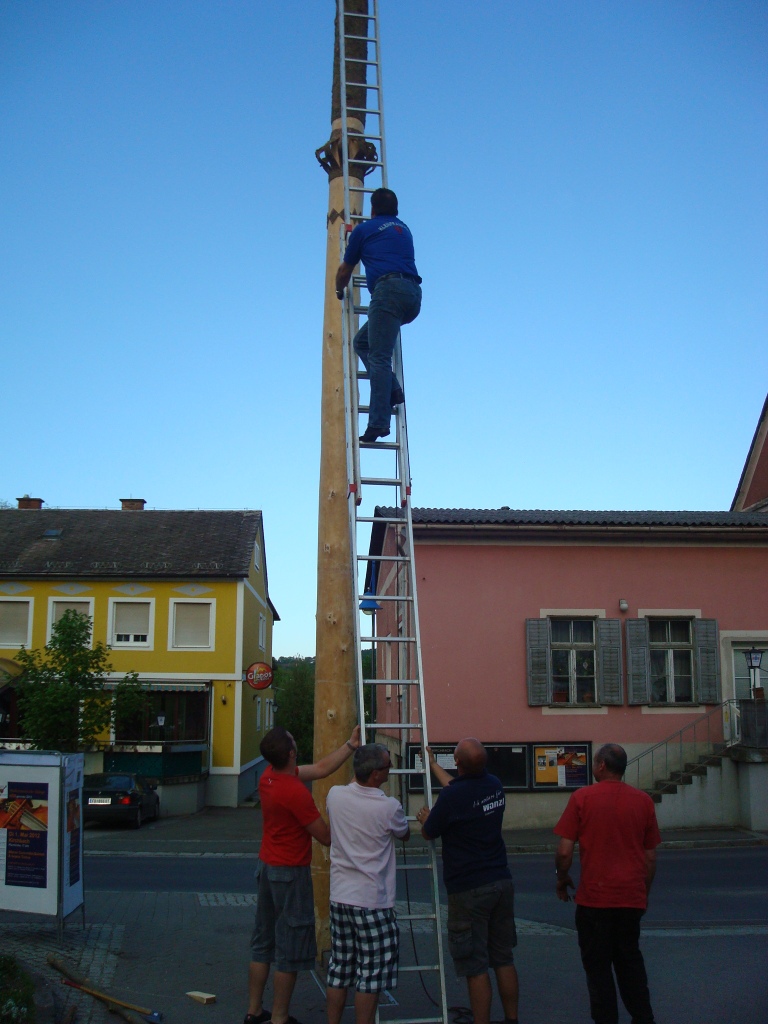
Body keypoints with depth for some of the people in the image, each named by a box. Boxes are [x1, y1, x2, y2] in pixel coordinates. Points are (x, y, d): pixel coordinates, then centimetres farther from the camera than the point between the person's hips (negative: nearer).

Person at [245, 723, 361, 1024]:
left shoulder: (269, 777, -1)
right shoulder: (296, 792, -26)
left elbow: (321, 768, 9)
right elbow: (326, 837, -16)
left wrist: (350, 745, 10)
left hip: (268, 866, 9)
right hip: (291, 873, -9)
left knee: (263, 943, 17)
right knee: (290, 952, 3)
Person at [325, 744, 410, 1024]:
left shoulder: (335, 795, -4)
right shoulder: (389, 807, -17)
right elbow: (405, 834, 3)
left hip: (339, 896, 6)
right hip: (372, 902, -6)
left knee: (339, 971, 16)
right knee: (371, 976, 5)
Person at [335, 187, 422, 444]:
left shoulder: (365, 229, 14)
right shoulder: (404, 229, 29)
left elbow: (345, 271, 24)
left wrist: (340, 291, 44)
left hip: (389, 290, -6)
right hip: (413, 296, 6)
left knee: (379, 357, -13)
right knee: (362, 341, 18)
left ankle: (378, 423, -24)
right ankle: (392, 390, 1)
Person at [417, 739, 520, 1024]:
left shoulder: (451, 797, -19)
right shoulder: (494, 785, 2)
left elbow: (428, 833, -2)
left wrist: (425, 818, 21)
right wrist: (433, 764, 36)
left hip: (469, 890, -7)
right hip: (502, 883, 7)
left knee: (475, 966, 1)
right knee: (504, 958, 15)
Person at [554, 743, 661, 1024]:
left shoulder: (582, 798, -9)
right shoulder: (643, 801, 1)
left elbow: (564, 852, -10)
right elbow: (651, 856, 7)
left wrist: (562, 880, 8)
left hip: (594, 897, -4)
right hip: (632, 897, 4)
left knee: (598, 965, 8)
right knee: (630, 961, 20)